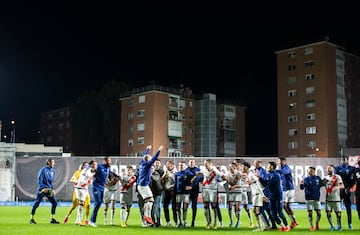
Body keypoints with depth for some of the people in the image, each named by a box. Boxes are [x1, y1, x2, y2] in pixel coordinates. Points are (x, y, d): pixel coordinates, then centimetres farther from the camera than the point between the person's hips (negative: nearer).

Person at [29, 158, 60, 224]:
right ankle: (32, 219, 5)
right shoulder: (43, 170, -9)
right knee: (36, 203, -5)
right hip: (42, 189, -6)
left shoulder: (53, 171, 12)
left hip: (49, 190, 6)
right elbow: (39, 180, -12)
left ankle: (52, 219, 7)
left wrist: (52, 189, 10)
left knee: (54, 202, 0)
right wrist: (43, 189, -21)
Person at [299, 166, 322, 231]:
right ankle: (311, 226, 17)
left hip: (317, 199, 2)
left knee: (319, 213, 2)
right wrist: (301, 184, -34)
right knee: (310, 213, 1)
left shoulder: (318, 178, 3)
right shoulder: (306, 179, -4)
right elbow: (302, 188, -16)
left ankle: (317, 223, 28)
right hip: (309, 199, -2)